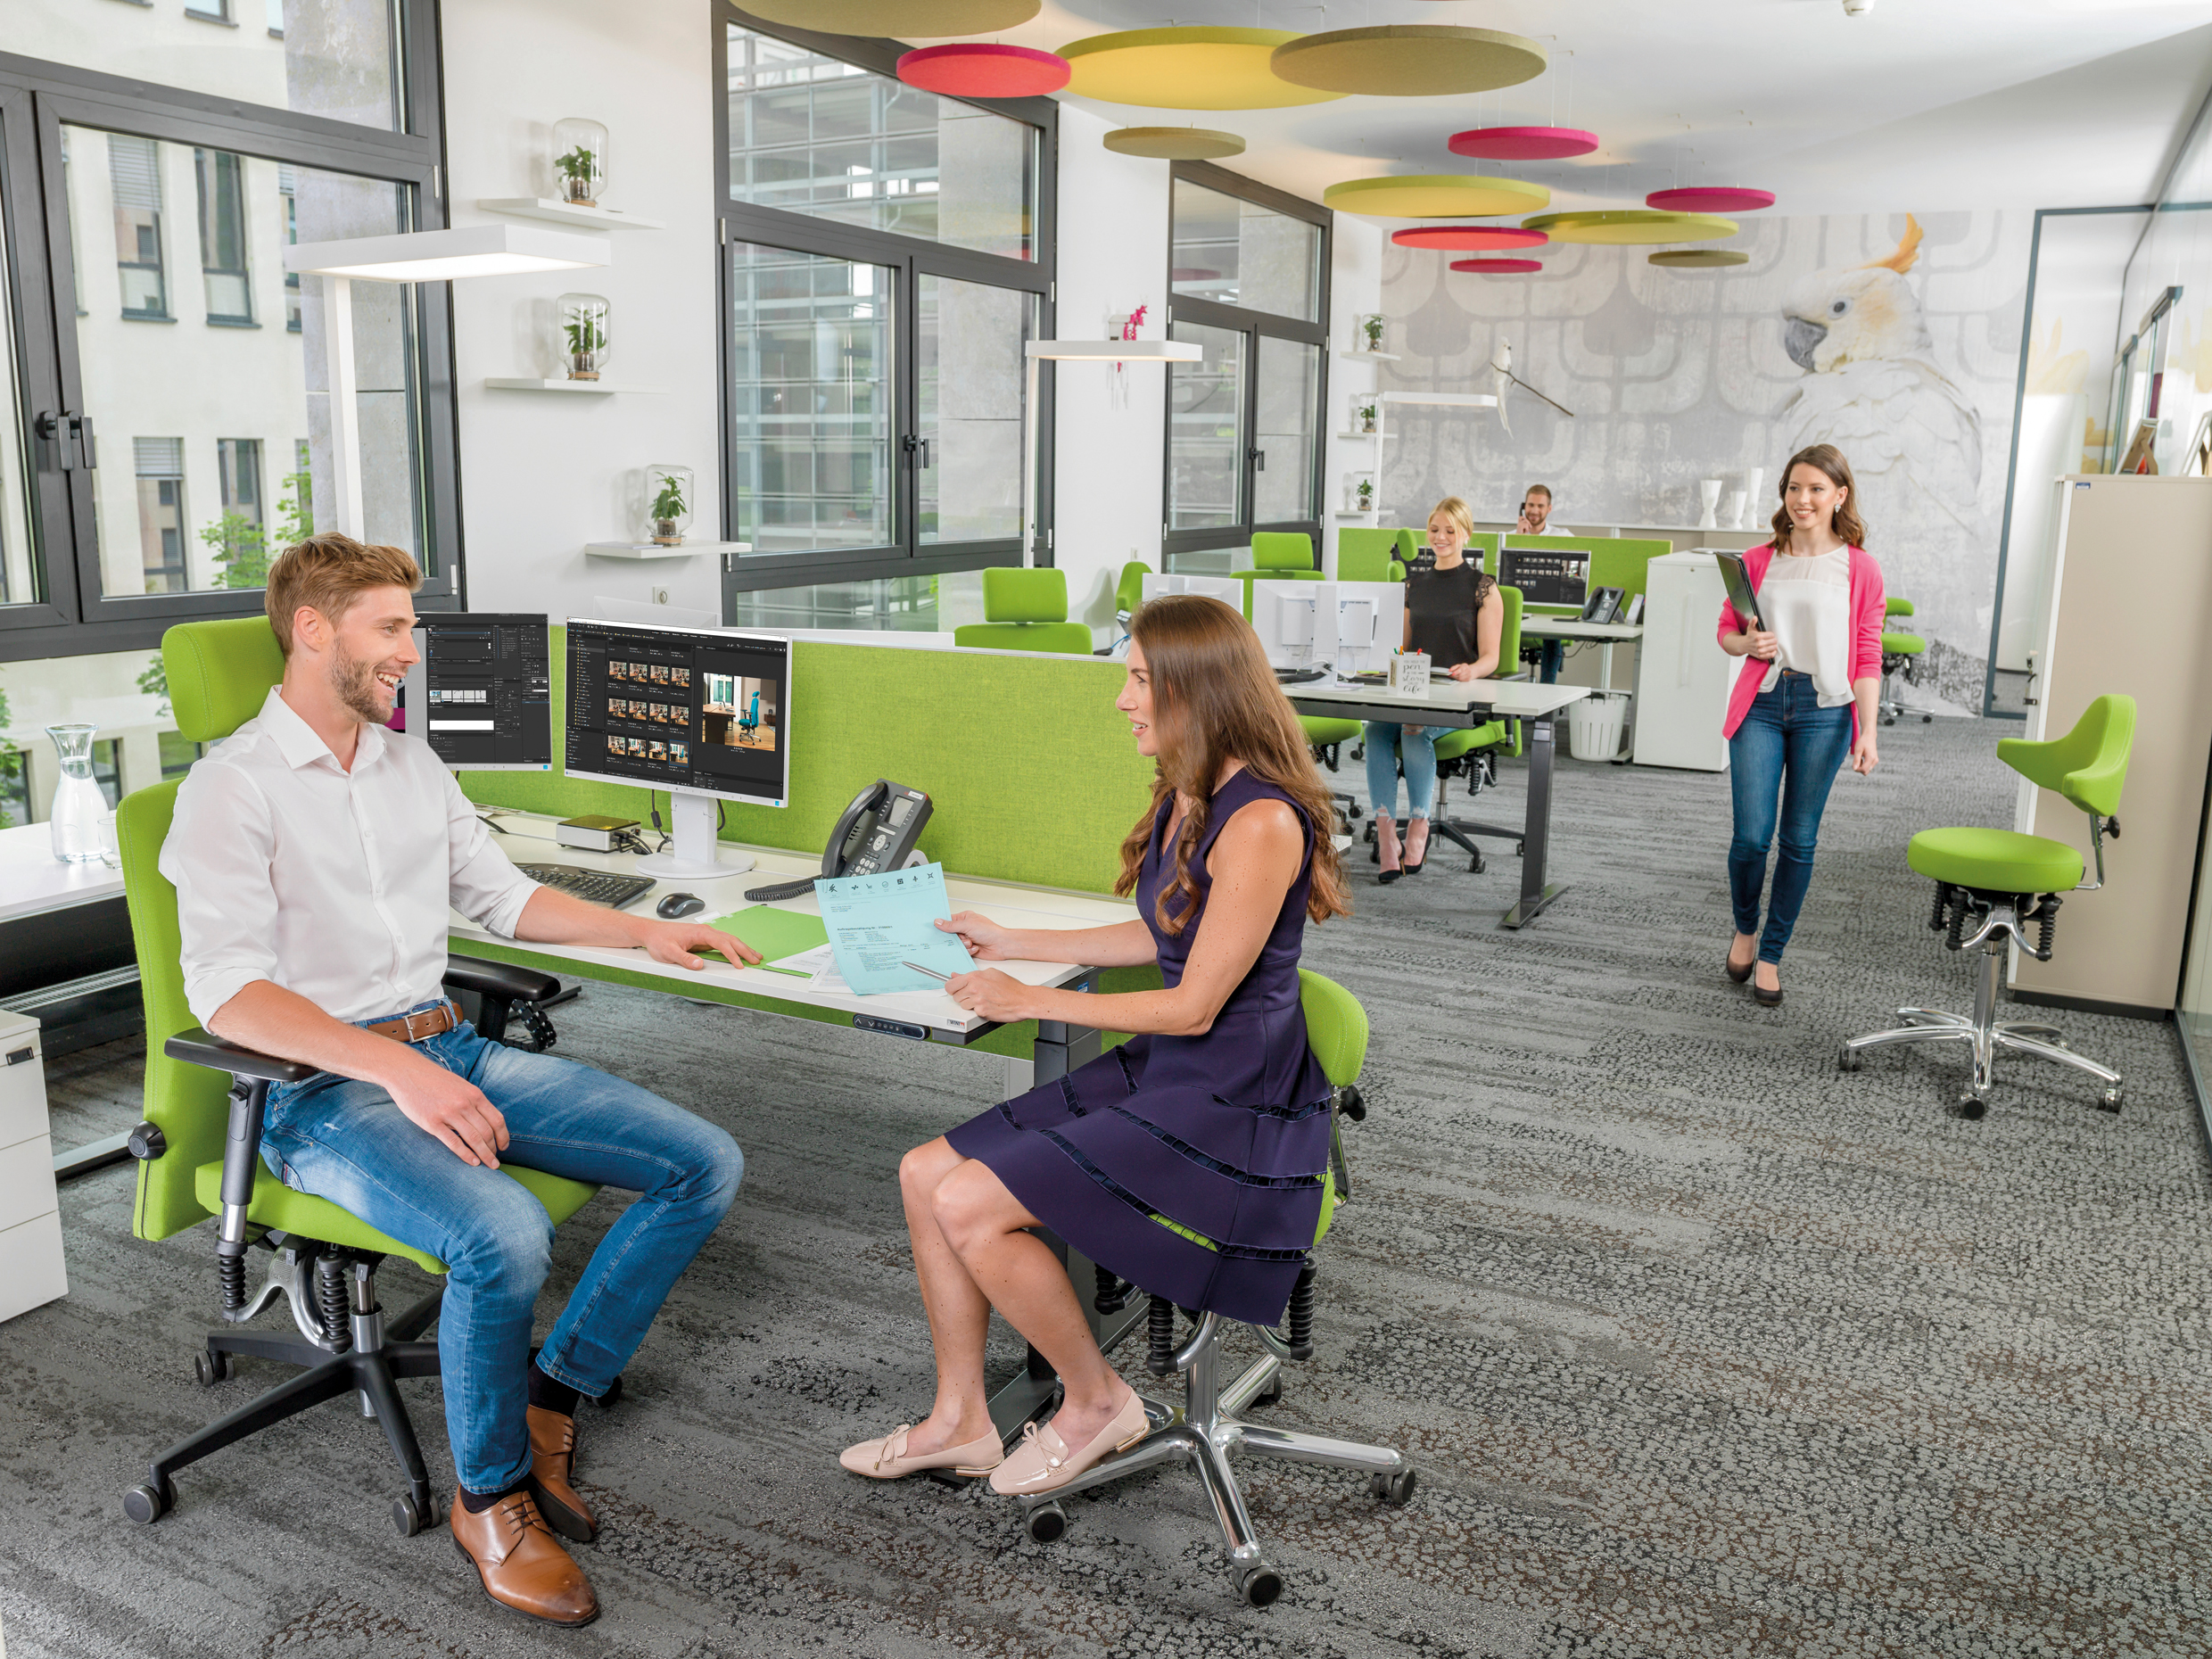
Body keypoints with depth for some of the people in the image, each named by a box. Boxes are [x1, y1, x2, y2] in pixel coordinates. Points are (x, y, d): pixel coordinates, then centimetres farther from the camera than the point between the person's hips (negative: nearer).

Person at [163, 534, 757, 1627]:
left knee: (705, 1165, -7)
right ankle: (492, 1497, -7)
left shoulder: (410, 764, 15)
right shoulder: (233, 788, -8)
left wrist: (643, 931, 15)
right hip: (322, 1089, -7)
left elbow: (500, 894, 26)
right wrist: (396, 1069, -31)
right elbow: (226, 991, -19)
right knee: (504, 1235, -35)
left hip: (452, 1051, 7)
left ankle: (547, 1403, 4)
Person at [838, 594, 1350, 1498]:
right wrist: (1014, 943, 19)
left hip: (1232, 1109, -9)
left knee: (971, 1207, -18)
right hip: (1157, 1071, 9)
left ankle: (1097, 1400, 6)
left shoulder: (1262, 822, -22)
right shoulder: (1185, 796, 7)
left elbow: (1195, 1006, -20)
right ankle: (960, 1420, 15)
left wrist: (1033, 1001, -12)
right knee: (925, 1173, 1)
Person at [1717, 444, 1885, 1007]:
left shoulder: (1860, 569, 1)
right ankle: (1745, 928, 23)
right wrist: (1748, 643, -9)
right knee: (1751, 834, -6)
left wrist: (1867, 732, -7)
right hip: (1761, 704, 1)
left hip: (1824, 711, -1)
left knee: (1799, 840, 4)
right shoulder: (1758, 561, 6)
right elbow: (1727, 630, 15)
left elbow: (1867, 658, 0)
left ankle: (1770, 954, 19)